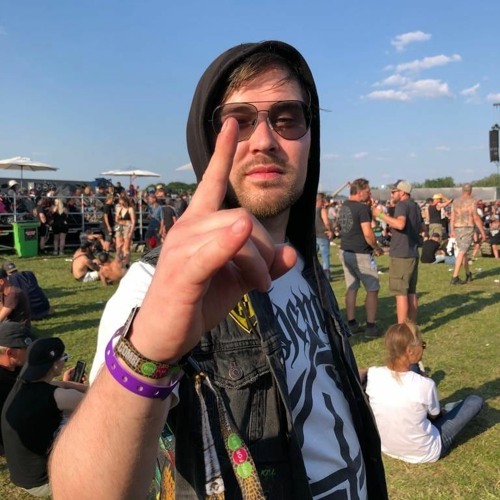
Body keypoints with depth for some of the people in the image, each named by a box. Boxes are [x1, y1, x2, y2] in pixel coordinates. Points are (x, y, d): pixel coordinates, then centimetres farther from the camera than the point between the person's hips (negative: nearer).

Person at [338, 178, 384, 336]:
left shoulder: (344, 206, 8)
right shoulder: (362, 208, -16)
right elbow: (368, 234, -21)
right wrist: (377, 248, -4)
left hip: (345, 252, 8)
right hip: (360, 254, -7)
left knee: (351, 289, 13)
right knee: (372, 290, 4)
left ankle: (351, 324, 17)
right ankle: (371, 326, 5)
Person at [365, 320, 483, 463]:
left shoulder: (373, 374, -20)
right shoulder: (425, 384, -27)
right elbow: (434, 416, -6)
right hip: (425, 453, -4)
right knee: (475, 401, 8)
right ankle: (444, 409, 36)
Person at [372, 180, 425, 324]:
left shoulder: (402, 205, -13)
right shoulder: (415, 206, 16)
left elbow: (400, 224, -31)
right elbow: (422, 228, 25)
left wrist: (381, 215, -23)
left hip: (401, 255, -9)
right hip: (413, 254, 9)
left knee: (400, 293, -6)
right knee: (411, 292, 15)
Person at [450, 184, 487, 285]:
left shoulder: (455, 201, 8)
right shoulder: (472, 201, -7)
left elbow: (452, 217, 2)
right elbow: (476, 218, -12)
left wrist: (452, 231, 2)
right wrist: (482, 231, -6)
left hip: (457, 228, 6)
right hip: (468, 228, -6)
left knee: (463, 251, 19)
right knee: (462, 252, -9)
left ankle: (468, 274, 31)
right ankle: (455, 277, -15)